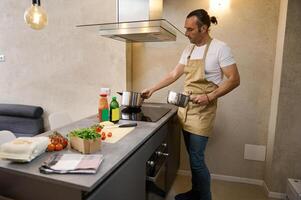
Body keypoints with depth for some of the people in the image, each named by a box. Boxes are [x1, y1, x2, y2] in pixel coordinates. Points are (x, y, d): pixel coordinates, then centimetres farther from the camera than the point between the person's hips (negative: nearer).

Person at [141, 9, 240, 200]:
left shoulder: (220, 48, -9)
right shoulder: (189, 49, 12)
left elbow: (234, 79, -11)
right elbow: (174, 74, 15)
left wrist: (209, 97, -21)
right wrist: (152, 89, 11)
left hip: (202, 111, -6)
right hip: (185, 109, 6)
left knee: (197, 159, -2)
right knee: (193, 156, 15)